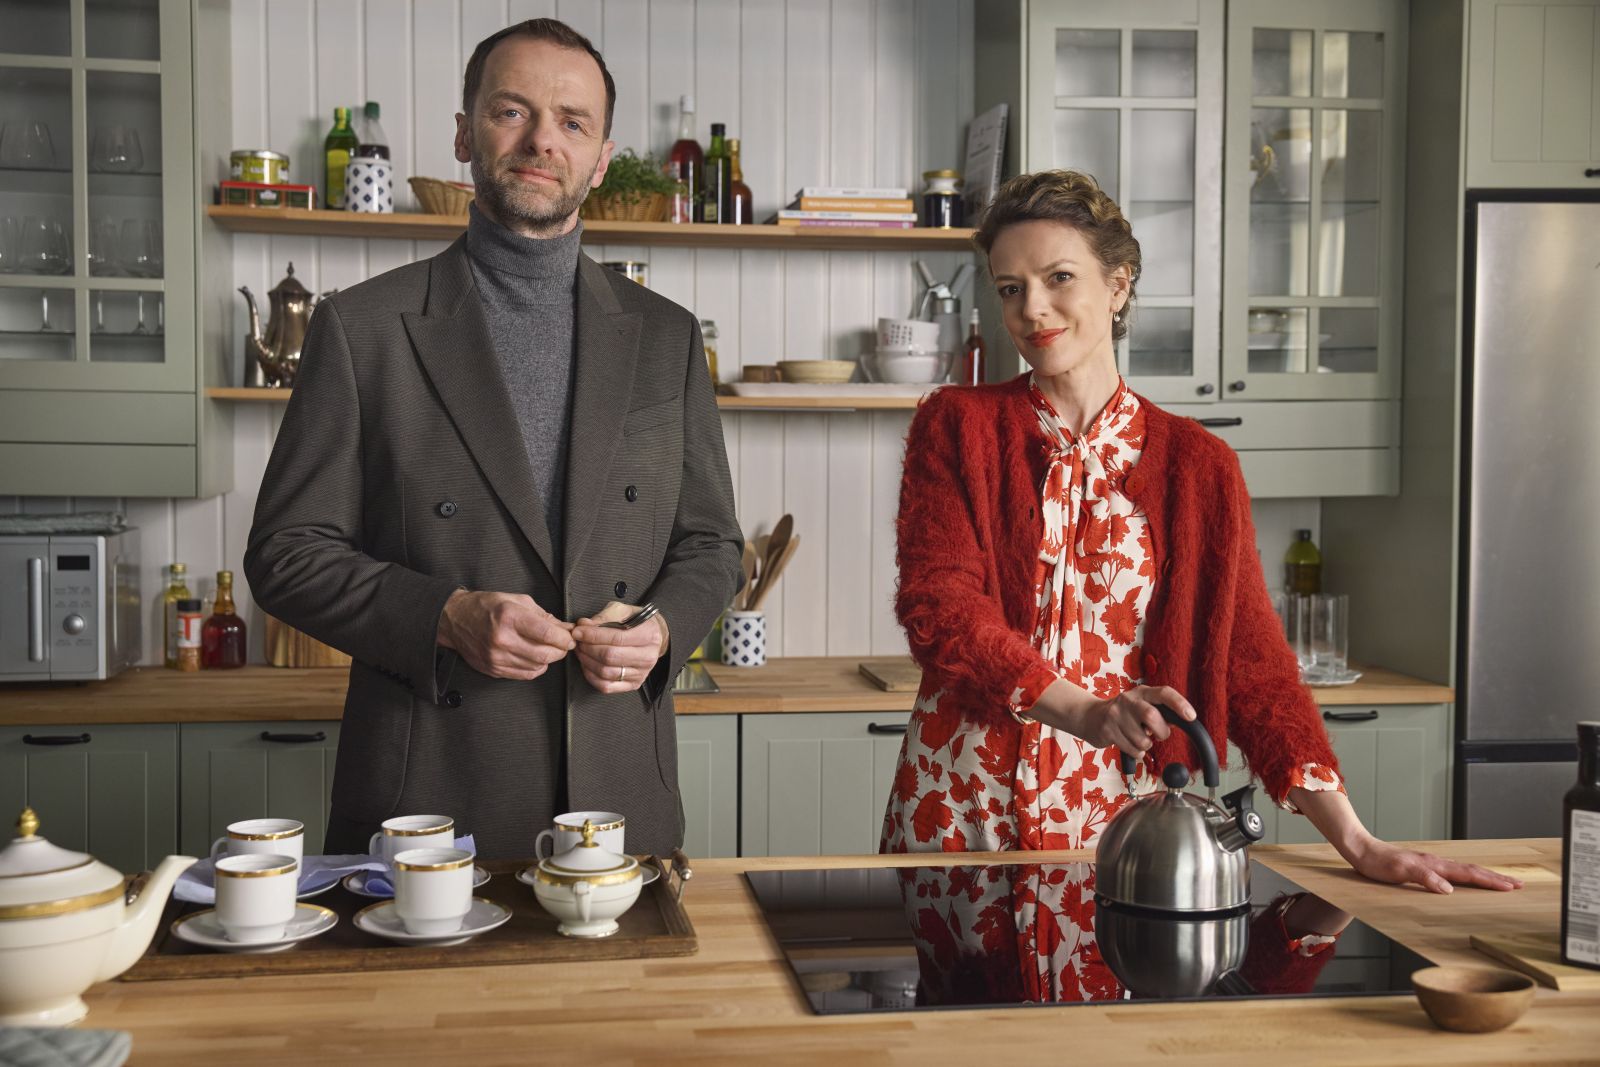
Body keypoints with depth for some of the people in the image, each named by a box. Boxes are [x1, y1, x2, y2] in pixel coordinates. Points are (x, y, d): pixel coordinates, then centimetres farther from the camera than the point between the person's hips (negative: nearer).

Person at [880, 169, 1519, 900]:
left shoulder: (1196, 465, 3)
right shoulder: (956, 428, 0)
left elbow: (1251, 661, 2)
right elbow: (938, 604, -12)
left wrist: (1356, 841, -7)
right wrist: (1086, 712, -28)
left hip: (1115, 813, 1)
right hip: (960, 811, 0)